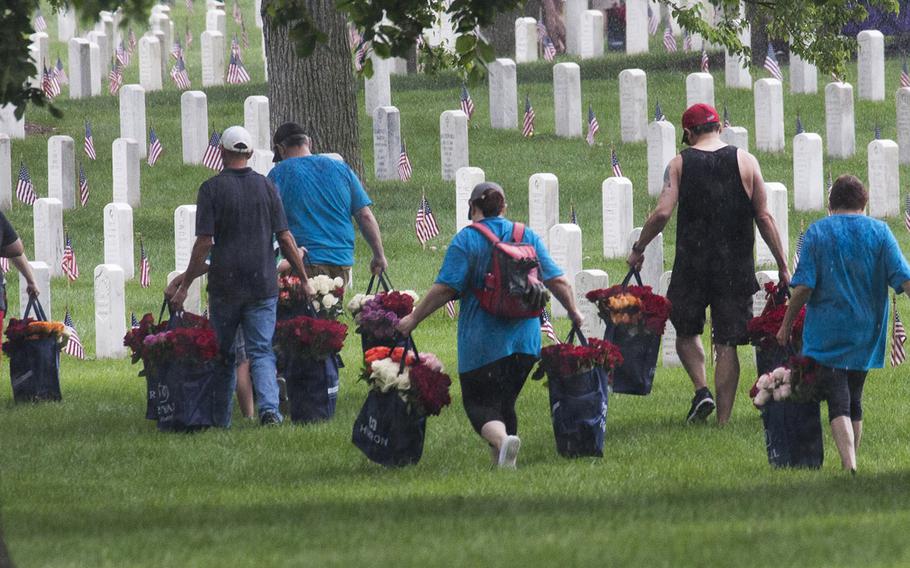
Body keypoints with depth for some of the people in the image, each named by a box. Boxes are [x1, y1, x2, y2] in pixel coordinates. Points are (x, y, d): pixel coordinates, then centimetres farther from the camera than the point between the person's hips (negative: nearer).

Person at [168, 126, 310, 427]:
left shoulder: (212, 188, -5)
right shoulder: (266, 187, 3)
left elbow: (204, 242, -9)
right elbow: (285, 238, 3)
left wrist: (184, 285, -3)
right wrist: (305, 280, 11)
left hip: (225, 286, -2)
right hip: (263, 286, 2)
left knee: (223, 356, 11)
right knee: (261, 351, 1)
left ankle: (220, 421, 16)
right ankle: (269, 407, -22)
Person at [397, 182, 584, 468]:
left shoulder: (466, 240, -6)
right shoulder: (527, 237, 7)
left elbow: (445, 289, -12)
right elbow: (557, 281, 6)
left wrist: (413, 319, -3)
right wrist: (573, 312, 22)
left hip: (483, 343, -5)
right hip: (525, 339, 5)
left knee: (480, 403, -2)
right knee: (505, 402, 18)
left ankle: (503, 439, -31)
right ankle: (504, 461, 16)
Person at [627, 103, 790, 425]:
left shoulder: (680, 164, -1)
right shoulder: (745, 162, 1)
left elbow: (662, 213, -10)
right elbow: (764, 217, 0)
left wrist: (638, 249, 4)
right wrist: (782, 266, 6)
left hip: (692, 264, -1)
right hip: (736, 268, 1)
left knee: (686, 331, 20)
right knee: (727, 344, 5)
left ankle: (701, 390, -1)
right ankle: (723, 420, 2)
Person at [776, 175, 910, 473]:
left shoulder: (817, 232, -3)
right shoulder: (879, 232, 1)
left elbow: (803, 286, -9)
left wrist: (787, 323, 1)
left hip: (826, 333, -3)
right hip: (865, 334, 3)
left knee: (838, 404, -6)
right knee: (854, 401, 18)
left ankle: (850, 465, -23)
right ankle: (851, 458, 24)